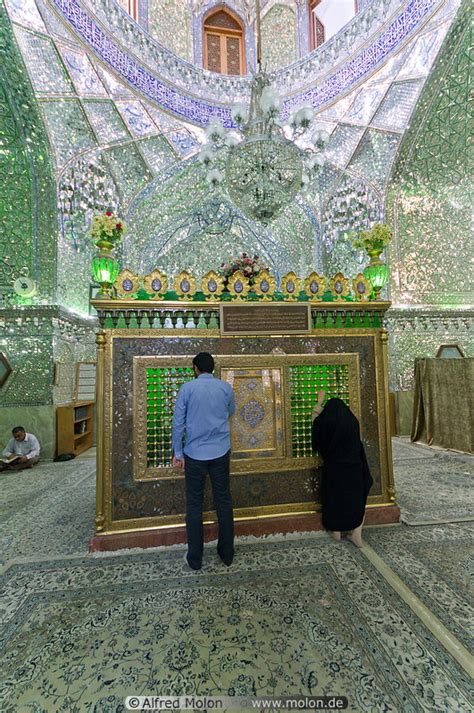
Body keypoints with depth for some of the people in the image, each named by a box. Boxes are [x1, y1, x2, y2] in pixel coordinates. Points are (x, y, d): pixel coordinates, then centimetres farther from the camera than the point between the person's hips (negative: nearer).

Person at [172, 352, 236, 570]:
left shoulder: (187, 388, -6)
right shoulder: (226, 387, 0)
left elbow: (178, 423, -5)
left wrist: (177, 452, 4)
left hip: (195, 453, -2)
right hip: (221, 452, 2)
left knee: (194, 505, 12)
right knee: (223, 501, 14)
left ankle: (195, 558, 23)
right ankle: (227, 553, 27)